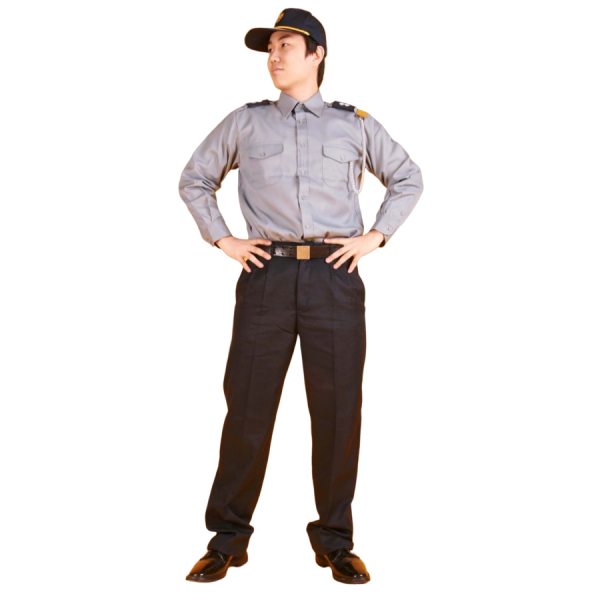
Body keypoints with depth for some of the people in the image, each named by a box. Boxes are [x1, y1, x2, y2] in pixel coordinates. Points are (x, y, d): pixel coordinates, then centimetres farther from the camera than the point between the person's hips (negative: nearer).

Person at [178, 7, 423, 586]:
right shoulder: (244, 121, 14)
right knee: (247, 405, -1)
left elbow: (408, 178, 21)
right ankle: (226, 541, 10)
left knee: (338, 410, 1)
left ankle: (334, 542, 14)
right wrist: (224, 240, 10)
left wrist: (373, 237, 9)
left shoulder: (356, 124, 13)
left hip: (335, 274, 0)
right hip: (266, 274, 0)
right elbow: (194, 179, 22)